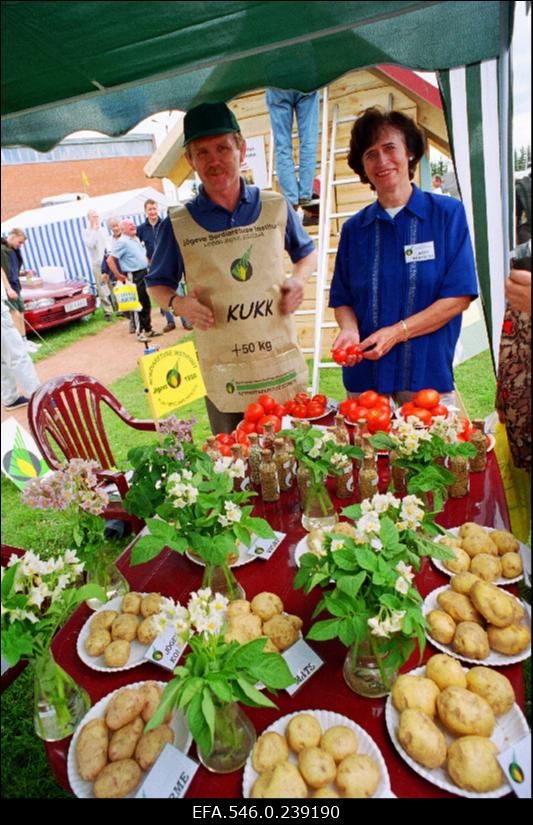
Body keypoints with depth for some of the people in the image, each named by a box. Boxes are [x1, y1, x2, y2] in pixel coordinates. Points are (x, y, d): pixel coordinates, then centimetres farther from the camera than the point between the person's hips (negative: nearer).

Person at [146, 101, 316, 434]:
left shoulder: (276, 207, 3)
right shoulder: (179, 225, -1)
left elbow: (307, 251, 19)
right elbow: (157, 284, 11)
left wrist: (298, 280, -3)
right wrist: (178, 303, -11)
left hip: (283, 367, 2)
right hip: (224, 376, -1)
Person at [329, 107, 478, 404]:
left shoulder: (448, 213, 0)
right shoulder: (354, 229, 7)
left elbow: (460, 296, -6)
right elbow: (342, 300, 8)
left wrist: (396, 332, -16)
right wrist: (350, 331, -14)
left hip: (429, 373, -2)